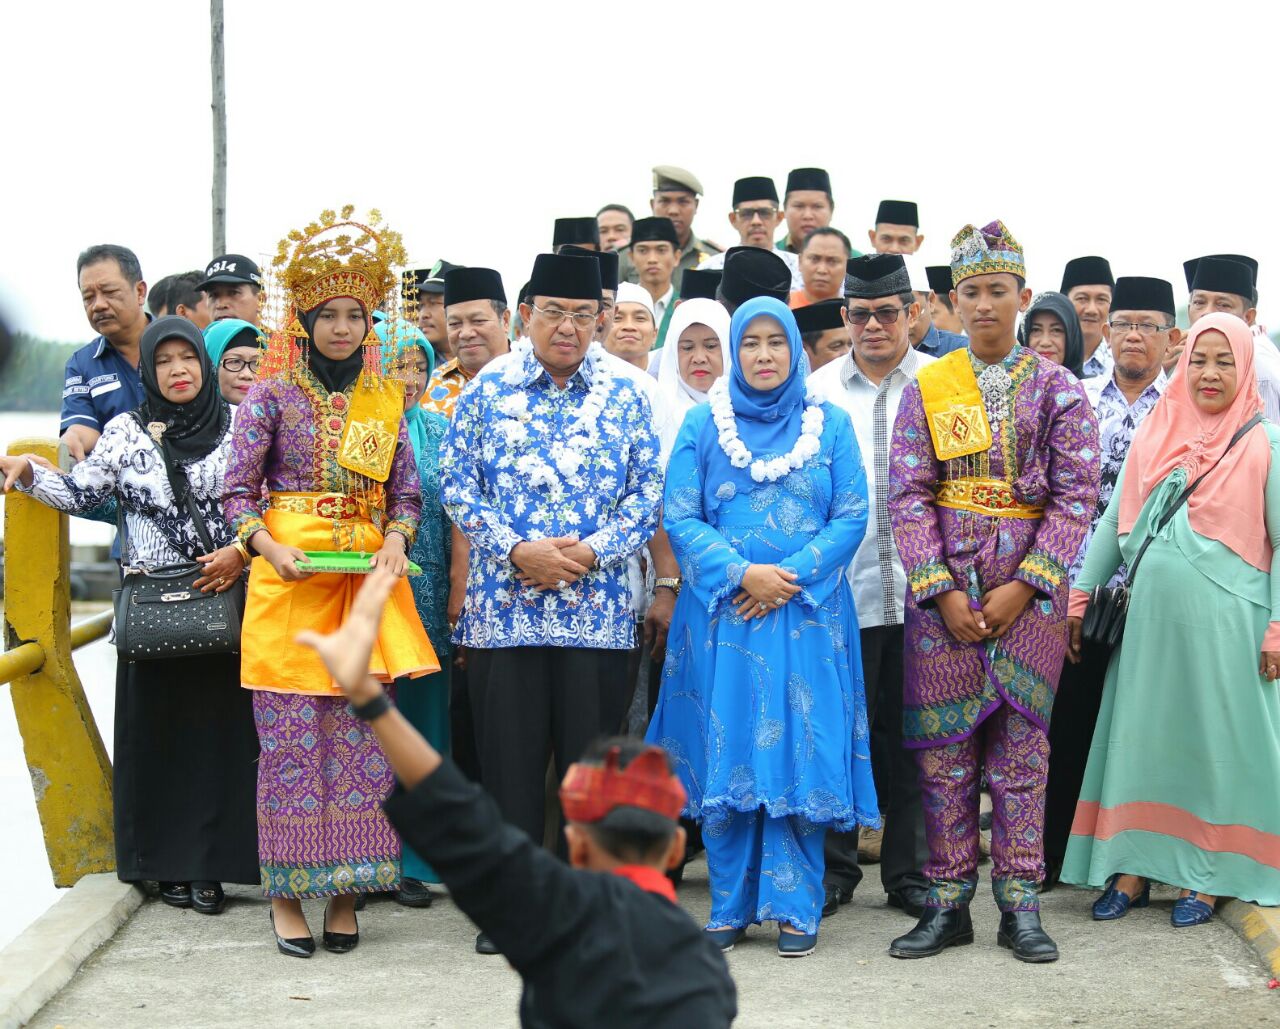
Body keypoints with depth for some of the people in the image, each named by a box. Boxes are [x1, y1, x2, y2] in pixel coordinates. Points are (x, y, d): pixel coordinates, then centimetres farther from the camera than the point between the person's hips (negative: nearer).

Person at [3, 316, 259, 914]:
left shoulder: (237, 426, 5)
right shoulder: (125, 431, 7)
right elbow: (80, 494, 4)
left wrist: (242, 551, -8)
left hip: (224, 596, 0)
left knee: (219, 726, -2)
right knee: (156, 729, 1)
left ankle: (208, 863, 4)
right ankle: (167, 863, 10)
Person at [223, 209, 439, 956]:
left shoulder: (385, 400, 11)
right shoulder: (273, 395, 2)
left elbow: (407, 492, 13)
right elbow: (239, 491, 1)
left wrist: (397, 539, -6)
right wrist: (272, 548, -15)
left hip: (369, 579, 3)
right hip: (290, 581, -3)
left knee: (362, 736, 1)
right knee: (292, 736, -3)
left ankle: (346, 891, 10)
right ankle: (287, 891, 7)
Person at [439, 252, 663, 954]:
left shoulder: (622, 391, 5)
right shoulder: (489, 388, 4)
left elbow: (647, 491, 5)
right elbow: (456, 484, 2)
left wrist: (592, 551, -11)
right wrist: (517, 551, -10)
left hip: (598, 606, 0)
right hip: (505, 604, 0)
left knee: (592, 754, 4)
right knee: (508, 755, 3)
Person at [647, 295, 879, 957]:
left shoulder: (830, 425, 7)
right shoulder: (702, 425, 7)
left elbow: (851, 518, 1)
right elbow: (679, 517, 1)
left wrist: (790, 578, -11)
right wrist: (742, 574, -12)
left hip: (807, 615, 0)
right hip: (721, 615, 0)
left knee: (801, 754, -3)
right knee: (726, 756, 1)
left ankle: (795, 907, 4)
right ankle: (731, 905, 10)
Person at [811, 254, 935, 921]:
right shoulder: (816, 391, 8)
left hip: (921, 591, 0)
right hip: (842, 588, 1)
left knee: (913, 735, 6)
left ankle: (910, 872, 16)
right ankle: (833, 870, 16)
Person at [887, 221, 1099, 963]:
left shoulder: (1057, 389, 3)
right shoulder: (927, 390, 5)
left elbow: (1075, 497, -3)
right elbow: (908, 496, 0)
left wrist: (1025, 586, -11)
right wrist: (941, 590, -10)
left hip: (1030, 588, -1)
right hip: (945, 590, 1)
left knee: (1021, 744, 2)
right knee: (944, 747, 3)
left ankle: (1020, 903, 9)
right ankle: (948, 903, 10)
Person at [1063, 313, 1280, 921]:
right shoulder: (1154, 436, 10)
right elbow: (1113, 521, 13)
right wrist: (1081, 595, 9)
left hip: (1225, 621, -4)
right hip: (1150, 618, 4)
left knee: (1216, 745, 3)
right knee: (1139, 738, 6)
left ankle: (1208, 876, 13)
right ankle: (1132, 870, 14)